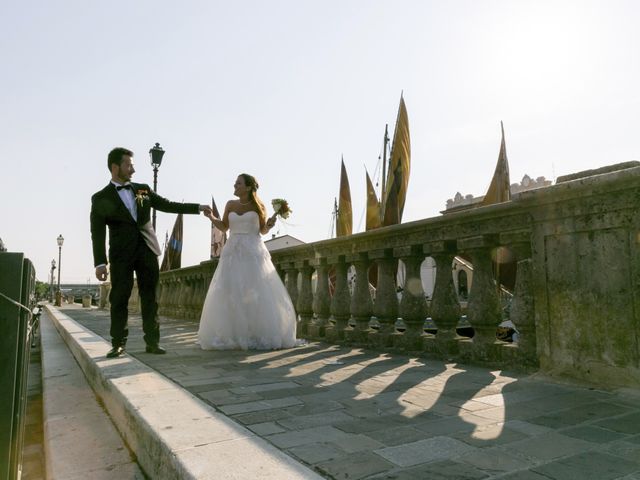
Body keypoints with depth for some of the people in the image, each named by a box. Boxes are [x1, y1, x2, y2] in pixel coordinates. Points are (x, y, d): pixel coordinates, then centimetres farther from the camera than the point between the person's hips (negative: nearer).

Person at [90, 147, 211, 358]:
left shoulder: (143, 189, 13)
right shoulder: (101, 198, 3)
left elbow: (167, 205, 17)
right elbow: (98, 233, -2)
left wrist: (197, 207, 11)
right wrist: (100, 263, -10)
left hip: (147, 250, 3)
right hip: (121, 253, -3)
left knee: (149, 297, 3)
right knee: (119, 298, -1)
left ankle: (152, 341, 9)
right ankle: (118, 343, 10)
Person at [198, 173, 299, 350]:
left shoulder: (258, 206, 1)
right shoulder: (230, 204, 9)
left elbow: (263, 231, 7)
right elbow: (224, 227, 16)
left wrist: (269, 225, -13)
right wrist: (211, 217, 0)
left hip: (253, 252, -3)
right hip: (233, 252, 3)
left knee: (257, 292, -5)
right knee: (229, 293, -2)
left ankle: (261, 336, 4)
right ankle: (232, 335, 6)